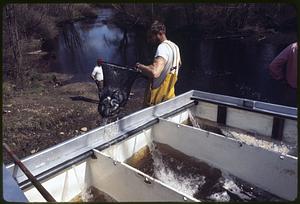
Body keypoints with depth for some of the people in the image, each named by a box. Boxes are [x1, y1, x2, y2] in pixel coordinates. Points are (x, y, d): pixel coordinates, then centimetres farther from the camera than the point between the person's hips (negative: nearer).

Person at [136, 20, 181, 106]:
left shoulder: (163, 47, -23)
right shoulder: (174, 46, 7)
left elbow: (155, 73, -39)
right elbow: (179, 63, 29)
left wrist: (140, 66, -23)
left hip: (159, 97, -9)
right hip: (169, 94, 9)